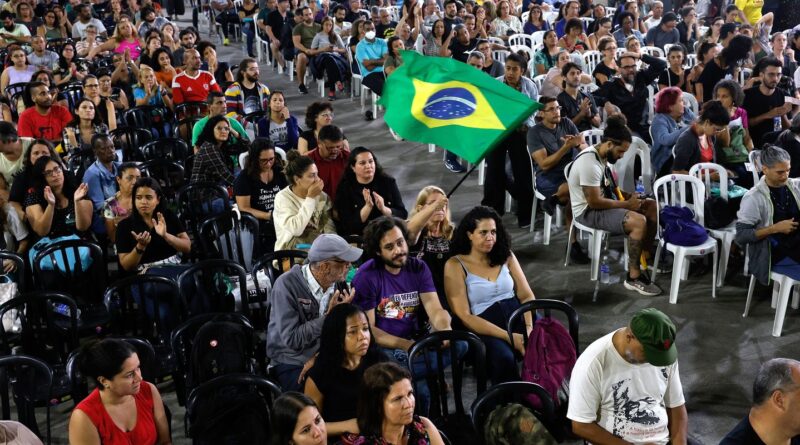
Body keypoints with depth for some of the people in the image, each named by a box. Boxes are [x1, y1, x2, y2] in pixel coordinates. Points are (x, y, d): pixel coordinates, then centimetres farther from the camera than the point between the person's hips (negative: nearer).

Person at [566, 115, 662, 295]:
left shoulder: (601, 156, 5)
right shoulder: (590, 163, -26)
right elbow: (594, 202, -27)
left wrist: (629, 196, 2)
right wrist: (627, 204, -17)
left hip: (603, 202, 10)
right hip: (588, 211, -10)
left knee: (653, 207, 4)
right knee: (639, 221, -28)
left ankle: (647, 256, 10)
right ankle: (634, 277, -18)